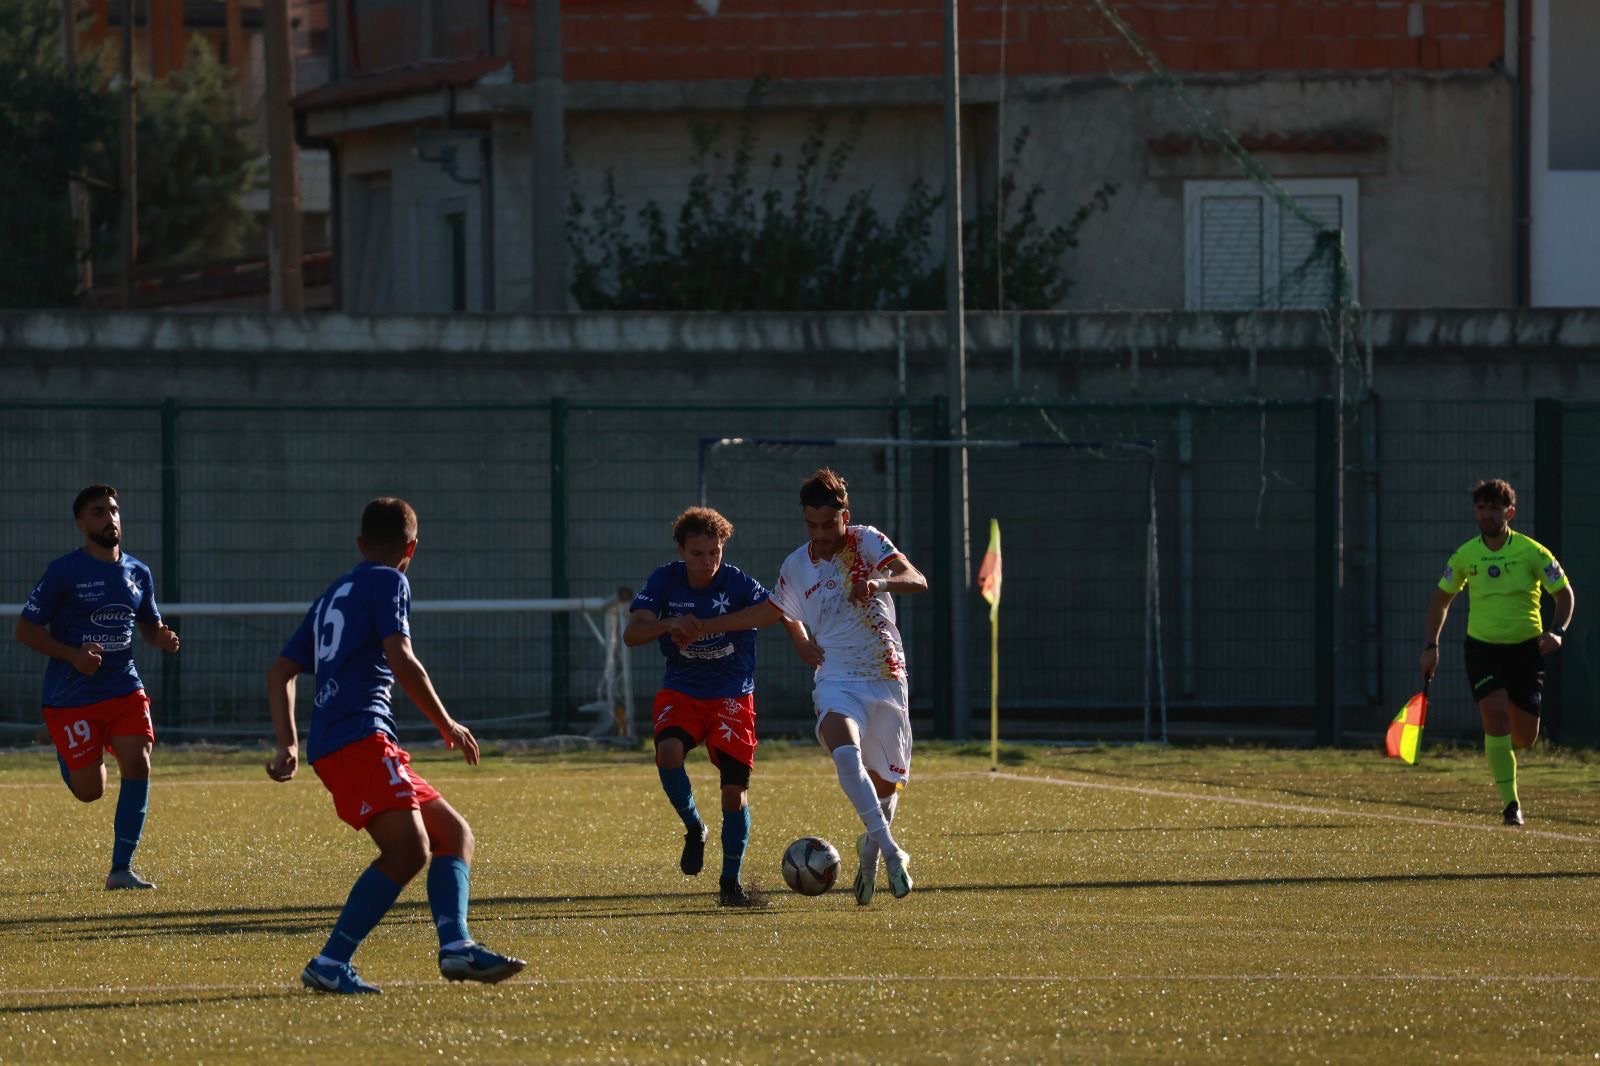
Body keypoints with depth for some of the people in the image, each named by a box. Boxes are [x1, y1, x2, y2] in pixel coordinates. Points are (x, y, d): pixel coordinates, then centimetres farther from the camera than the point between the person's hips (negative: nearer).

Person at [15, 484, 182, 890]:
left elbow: (150, 625, 21)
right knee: (89, 791, -4)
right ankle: (66, 756, 36)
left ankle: (121, 869, -7)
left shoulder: (138, 574, 7)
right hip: (72, 696, -4)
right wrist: (73, 655, -21)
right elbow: (25, 629, -7)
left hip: (124, 689, 4)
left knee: (138, 765, -16)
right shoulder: (64, 572, -9)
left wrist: (163, 639, -5)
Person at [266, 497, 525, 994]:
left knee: (454, 832, 10)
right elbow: (400, 659, -12)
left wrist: (288, 745, 23)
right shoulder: (389, 582, 1)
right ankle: (331, 963, -25)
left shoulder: (333, 595, 26)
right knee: (408, 848, -22)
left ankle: (455, 947, -6)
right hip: (358, 735, -10)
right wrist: (447, 725, -2)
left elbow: (281, 671, 27)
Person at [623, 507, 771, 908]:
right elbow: (632, 634, -15)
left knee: (735, 787, -7)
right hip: (681, 691, 1)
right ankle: (694, 828, -2)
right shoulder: (665, 581, -7)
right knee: (668, 752, -29)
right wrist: (666, 624, -36)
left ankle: (731, 883, 9)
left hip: (732, 695, -1)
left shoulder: (738, 584, -12)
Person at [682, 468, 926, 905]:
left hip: (886, 679, 0)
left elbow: (917, 580, -16)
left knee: (886, 782, 9)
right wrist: (704, 626, 22)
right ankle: (891, 852, -37)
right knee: (846, 752, -31)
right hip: (837, 680, 0)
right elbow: (775, 610, 25)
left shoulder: (867, 542, -3)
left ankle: (870, 847, 40)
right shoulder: (797, 566, 6)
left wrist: (881, 582, -38)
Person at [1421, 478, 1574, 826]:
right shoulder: (1465, 556, 0)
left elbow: (1564, 594, 0)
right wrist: (1430, 646, 6)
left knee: (1525, 737, 2)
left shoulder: (1532, 552, -6)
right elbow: (1441, 599, 13)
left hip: (1525, 648, 0)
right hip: (1482, 646, 0)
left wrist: (1557, 631, -17)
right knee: (1495, 716, -20)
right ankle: (1510, 802, -15)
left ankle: (1499, 750, 41)